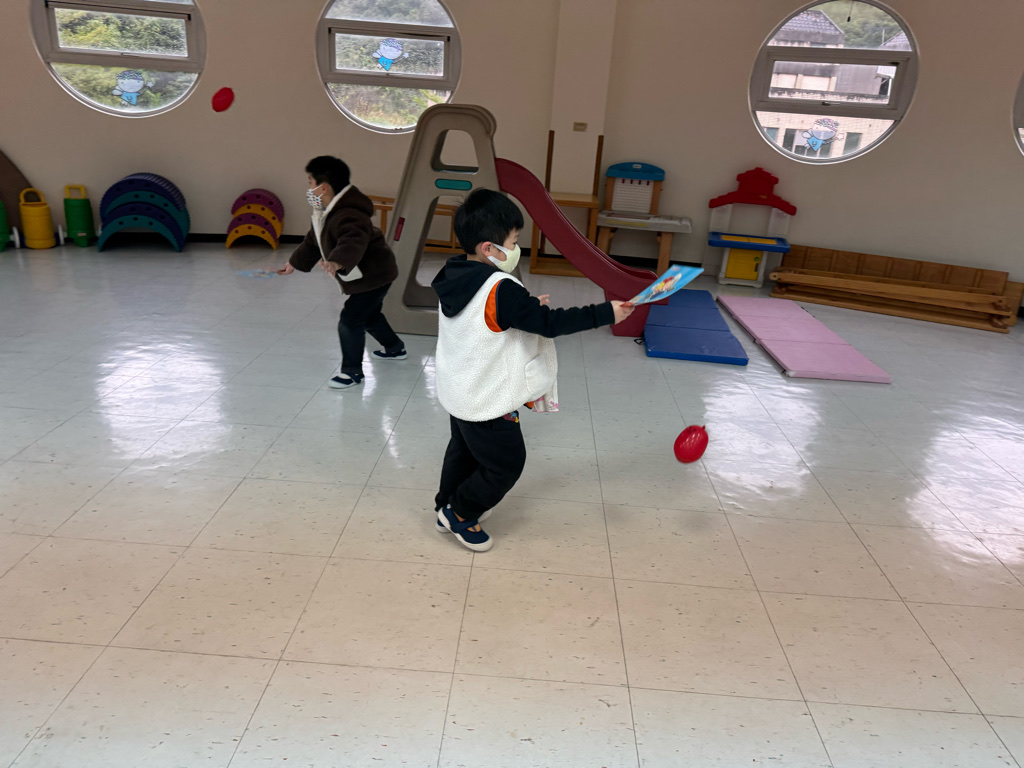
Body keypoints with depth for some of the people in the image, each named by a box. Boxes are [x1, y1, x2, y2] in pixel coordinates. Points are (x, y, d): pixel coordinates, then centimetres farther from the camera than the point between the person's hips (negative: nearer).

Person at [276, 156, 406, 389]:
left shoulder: (347, 216, -31)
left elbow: (354, 242, -51)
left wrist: (338, 261, -68)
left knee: (350, 320, -14)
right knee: (369, 316, 27)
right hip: (365, 276, 11)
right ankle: (395, 348, 49)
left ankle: (352, 372, -1)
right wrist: (294, 263, 30)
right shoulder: (323, 214, 6)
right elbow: (313, 242, 22)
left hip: (375, 276, -11)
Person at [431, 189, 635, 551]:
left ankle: (448, 506, 46)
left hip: (458, 392, 9)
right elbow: (550, 323, -26)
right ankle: (460, 513, 26)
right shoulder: (501, 291, -30)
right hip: (487, 402, -9)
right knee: (506, 462, 13)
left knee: (464, 450, 28)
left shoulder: (454, 277, -2)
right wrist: (606, 313, -20)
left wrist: (527, 307, 5)